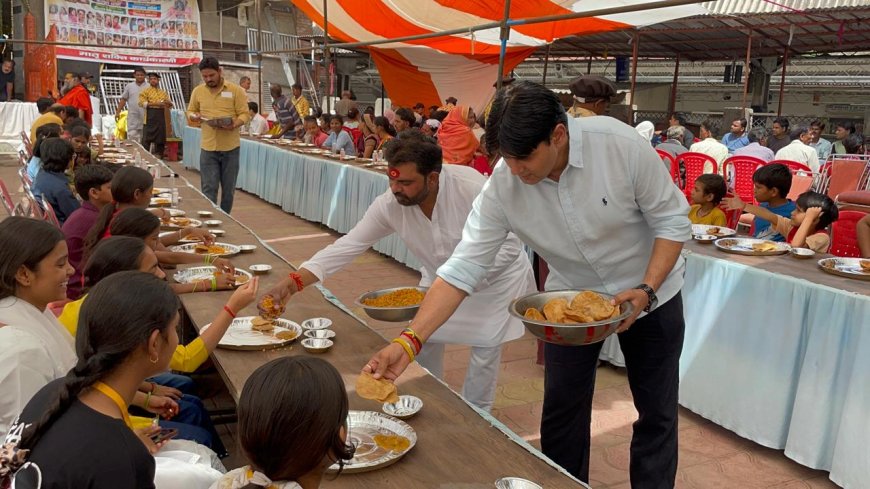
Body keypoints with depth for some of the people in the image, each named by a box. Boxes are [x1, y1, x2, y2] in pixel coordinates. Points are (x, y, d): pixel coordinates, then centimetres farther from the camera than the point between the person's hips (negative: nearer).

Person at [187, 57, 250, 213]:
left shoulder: (236, 90, -3)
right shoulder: (198, 91, 6)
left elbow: (244, 114, -5)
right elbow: (190, 111, 17)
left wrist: (234, 124, -25)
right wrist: (195, 116, -7)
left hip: (230, 148, -1)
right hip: (208, 148, 1)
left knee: (228, 189, 9)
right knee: (209, 189, -2)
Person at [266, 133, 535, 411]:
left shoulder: (473, 189, -36)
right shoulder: (390, 205, -23)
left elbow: (508, 246, -28)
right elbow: (347, 246, -22)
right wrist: (295, 281, -33)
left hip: (495, 274, -4)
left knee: (485, 344, -4)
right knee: (424, 338, 6)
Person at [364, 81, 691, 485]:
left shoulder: (621, 144, -30)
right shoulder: (502, 185, -24)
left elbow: (672, 220, -17)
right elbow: (464, 266, -24)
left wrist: (646, 291, -29)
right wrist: (409, 342, -32)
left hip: (648, 292, -1)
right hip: (571, 299, 1)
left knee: (657, 414, 10)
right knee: (561, 415, 7)